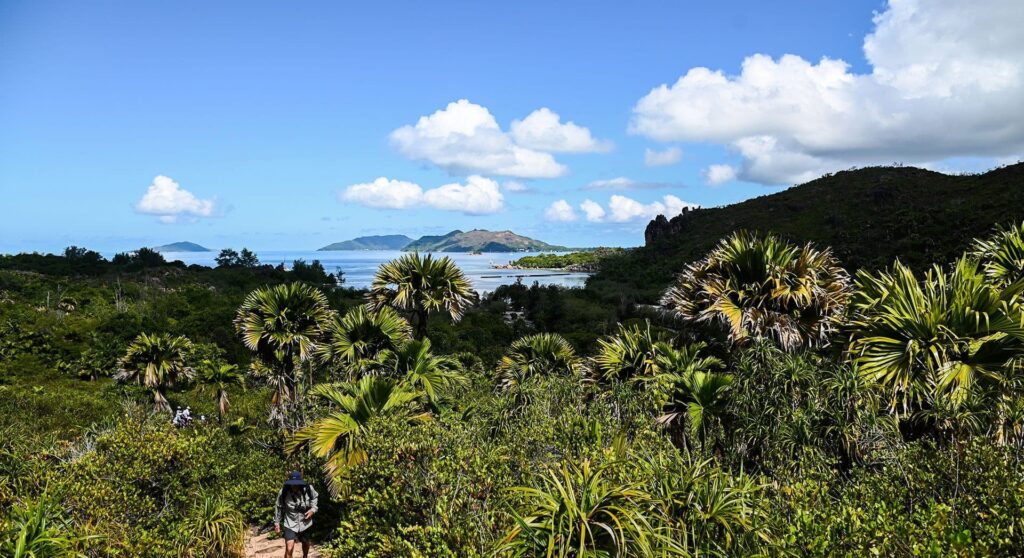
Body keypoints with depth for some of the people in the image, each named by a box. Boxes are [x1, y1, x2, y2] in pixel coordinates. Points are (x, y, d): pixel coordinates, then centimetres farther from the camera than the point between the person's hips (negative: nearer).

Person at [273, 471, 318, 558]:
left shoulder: (308, 489, -20)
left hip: (305, 523, 2)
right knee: (289, 549, -17)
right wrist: (277, 522, 2)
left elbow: (315, 497, 4)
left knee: (306, 543, 26)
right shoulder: (283, 492, -23)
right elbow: (278, 507, -5)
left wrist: (313, 509, -12)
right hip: (290, 524, -2)